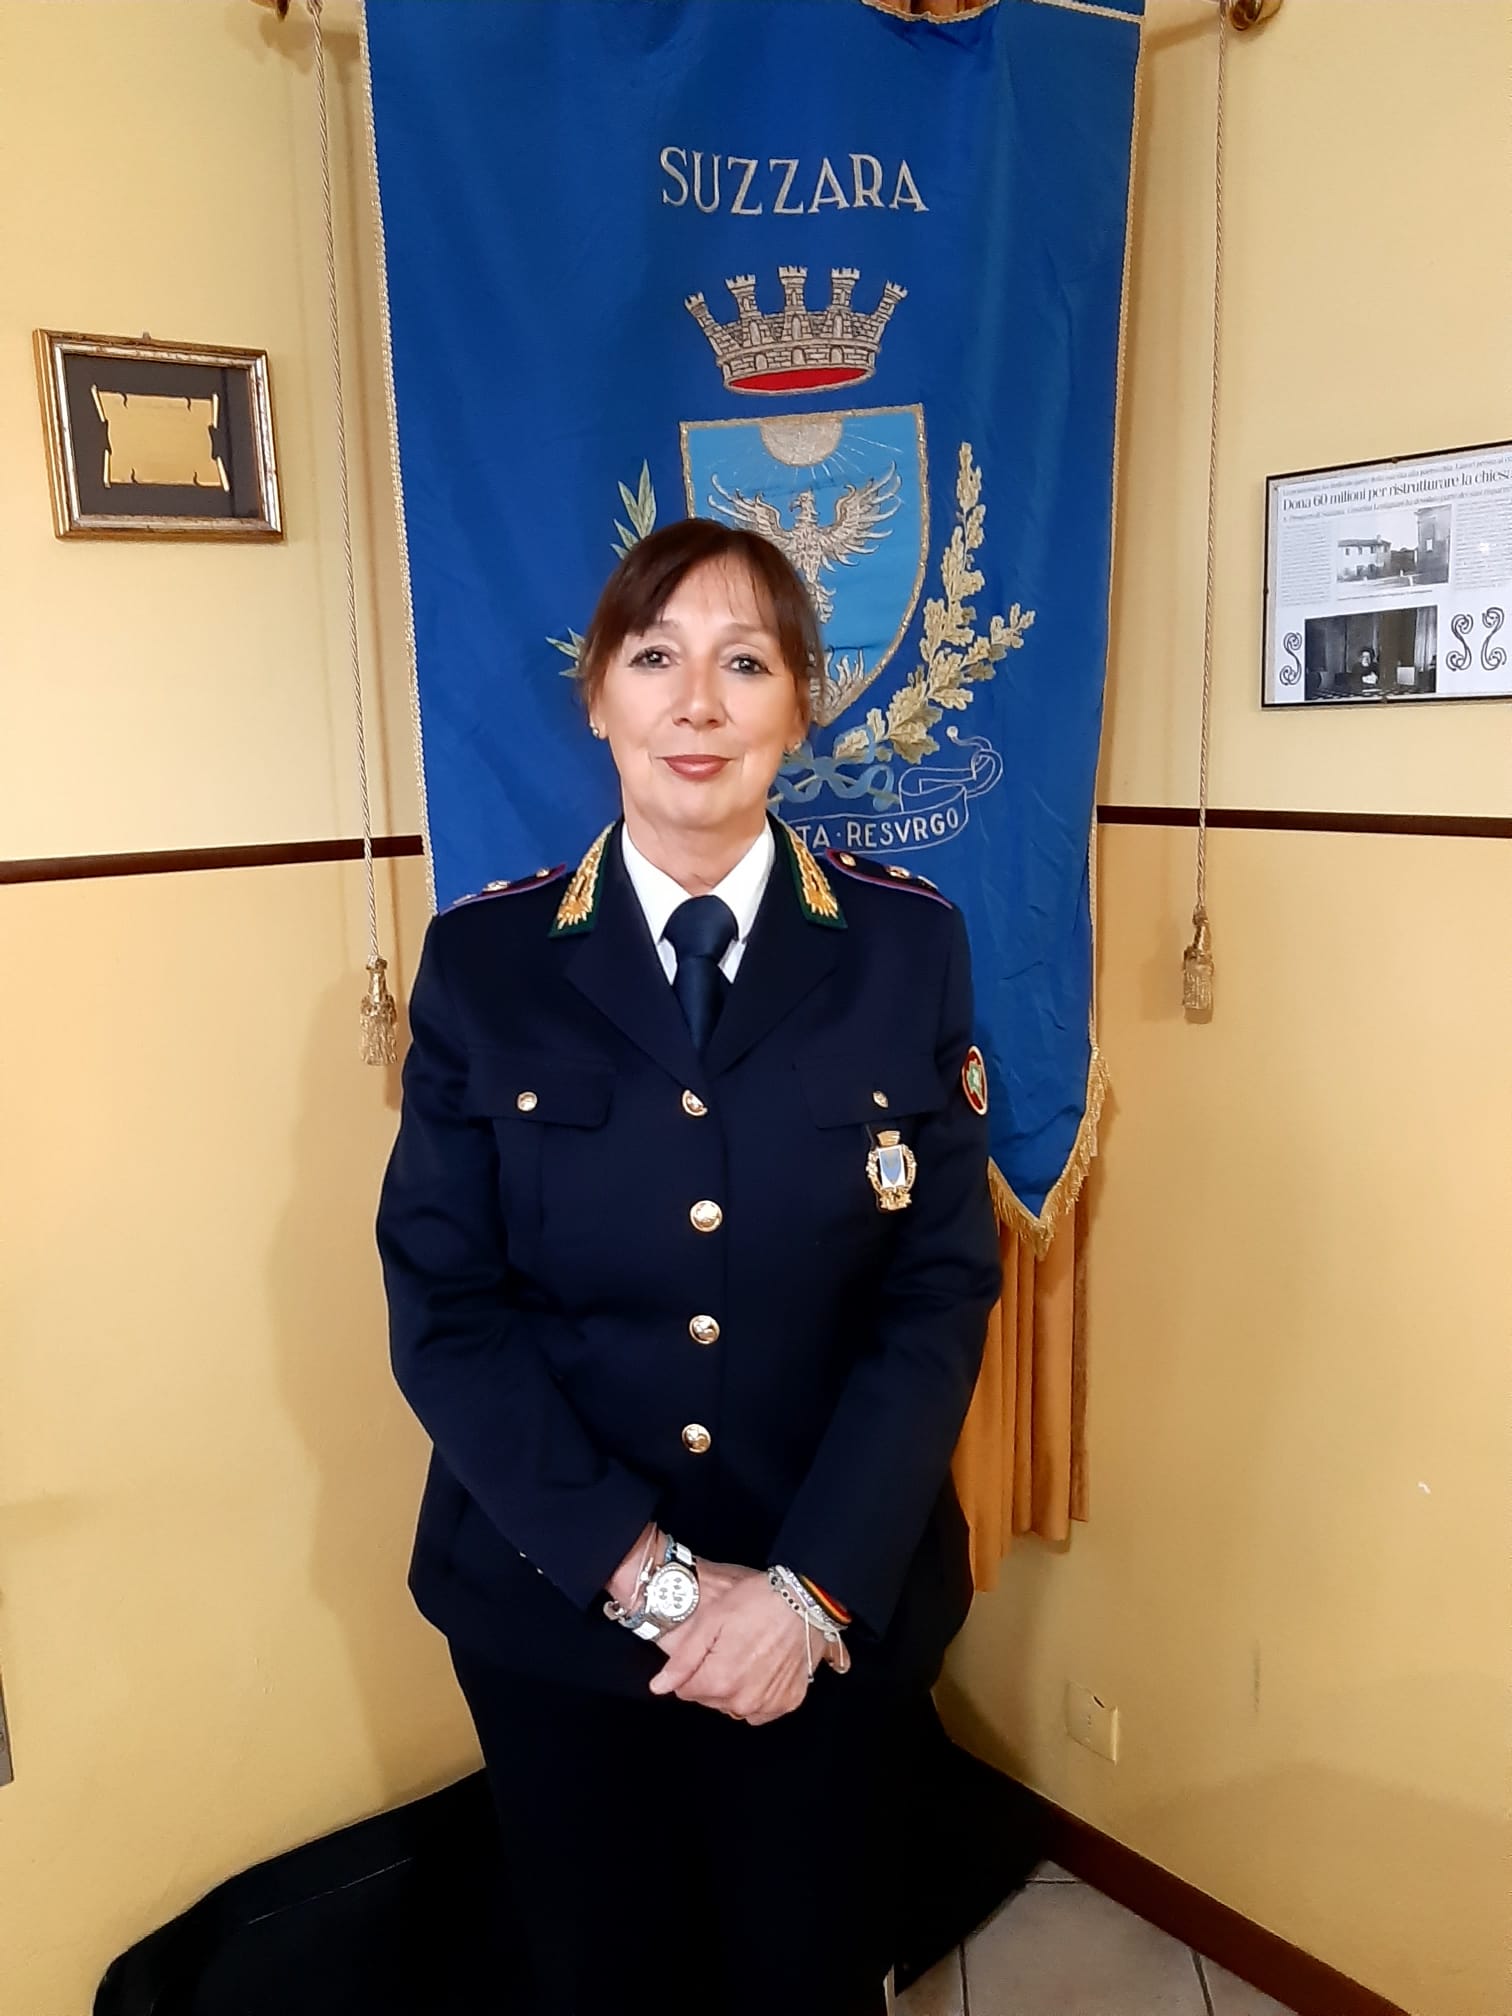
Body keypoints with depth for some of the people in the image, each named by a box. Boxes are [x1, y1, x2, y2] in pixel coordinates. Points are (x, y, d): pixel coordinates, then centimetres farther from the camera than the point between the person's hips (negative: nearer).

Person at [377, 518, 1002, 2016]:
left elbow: (941, 1290, -8)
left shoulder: (907, 946, -7)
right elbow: (441, 1304, -9)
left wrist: (812, 1586, -15)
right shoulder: (484, 957, -7)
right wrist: (645, 1572, -15)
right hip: (555, 1602, 0)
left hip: (836, 1602, 0)